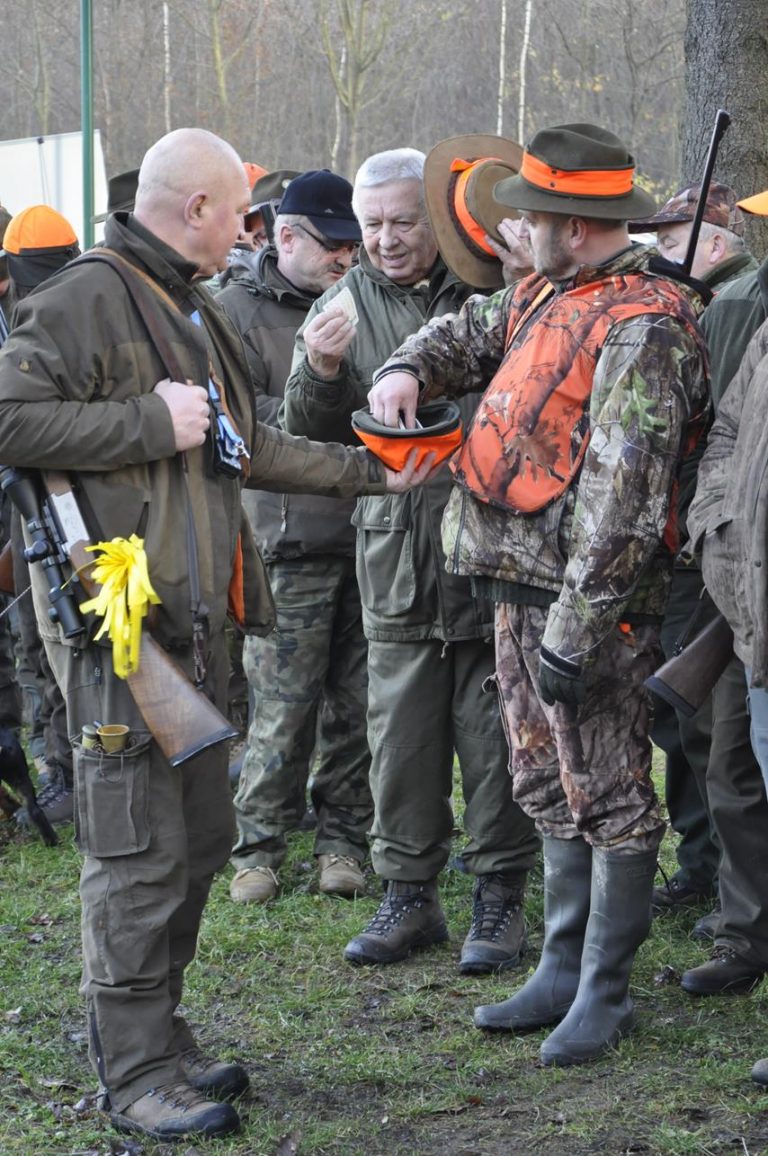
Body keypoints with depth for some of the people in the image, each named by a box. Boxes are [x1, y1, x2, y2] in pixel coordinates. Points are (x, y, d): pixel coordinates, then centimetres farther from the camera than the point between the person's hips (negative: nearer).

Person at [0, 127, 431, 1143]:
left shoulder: (197, 313, 21)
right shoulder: (87, 297, -11)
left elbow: (244, 448, 28)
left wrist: (367, 472, 29)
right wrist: (151, 420, -18)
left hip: (195, 615, 10)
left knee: (199, 839, 14)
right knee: (139, 850, -5)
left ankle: (155, 1035, 25)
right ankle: (137, 1073, 4)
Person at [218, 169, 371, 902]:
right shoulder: (241, 310, 1)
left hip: (369, 532, 5)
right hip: (293, 537, -4)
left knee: (356, 701, 8)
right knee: (284, 706, -3)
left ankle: (342, 840, 19)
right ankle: (258, 847, 9)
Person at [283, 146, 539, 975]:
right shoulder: (343, 307, 7)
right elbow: (307, 436, 4)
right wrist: (321, 372, -16)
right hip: (396, 552, 2)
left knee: (492, 732, 4)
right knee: (400, 733, 7)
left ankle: (500, 897, 16)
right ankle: (408, 895, 19)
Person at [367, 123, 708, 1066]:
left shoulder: (640, 327, -17)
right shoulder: (544, 298, 12)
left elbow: (622, 500, -22)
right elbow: (469, 334, 31)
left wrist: (574, 634, -24)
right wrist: (408, 369, 6)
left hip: (592, 597, -10)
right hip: (519, 588, 10)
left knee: (608, 794, 1)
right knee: (551, 787, 16)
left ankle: (605, 992, 10)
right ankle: (562, 970, 27)